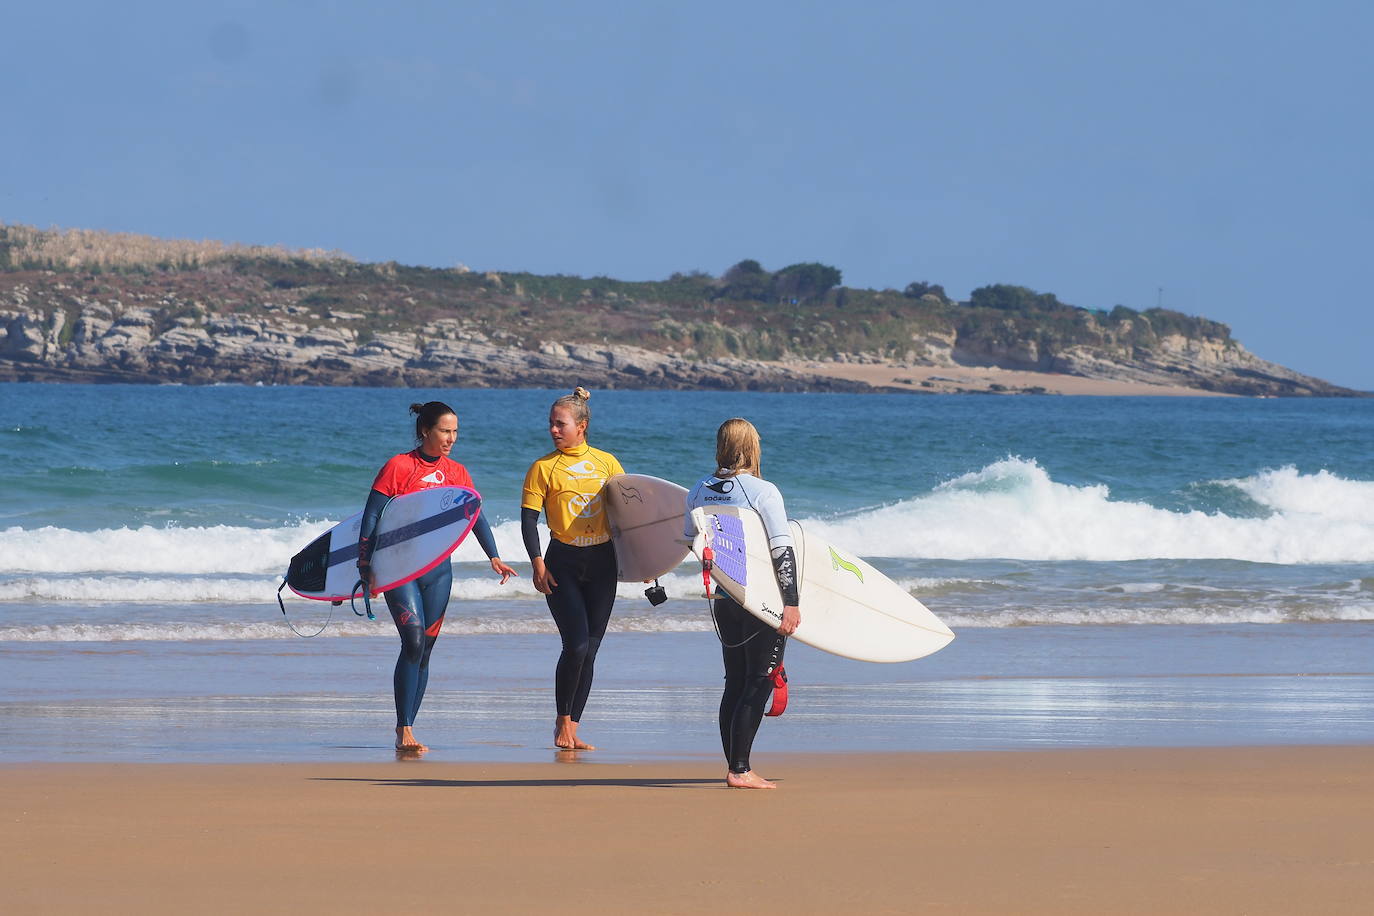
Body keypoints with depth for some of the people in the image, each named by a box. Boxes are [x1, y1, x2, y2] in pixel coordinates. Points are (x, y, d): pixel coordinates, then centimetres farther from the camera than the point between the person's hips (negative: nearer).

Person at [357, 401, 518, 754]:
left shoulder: (456, 473, 9)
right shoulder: (399, 467, -5)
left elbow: (476, 516, 3)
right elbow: (371, 516, -7)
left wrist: (494, 557, -11)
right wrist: (365, 564, -14)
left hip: (438, 569, 5)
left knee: (425, 650, 5)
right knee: (413, 640, -18)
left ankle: (406, 729, 13)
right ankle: (404, 731, -15)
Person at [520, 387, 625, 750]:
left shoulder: (606, 463, 6)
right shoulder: (544, 468, -1)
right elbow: (528, 519, -3)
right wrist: (537, 563, -14)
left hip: (602, 563, 3)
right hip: (563, 563, -3)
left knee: (589, 649, 3)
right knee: (576, 644, -14)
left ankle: (572, 728, 11)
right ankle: (563, 720, 5)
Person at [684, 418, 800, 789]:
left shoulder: (699, 492, 4)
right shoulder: (764, 492, -13)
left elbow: (690, 543, 15)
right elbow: (783, 550, -16)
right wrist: (791, 602, -15)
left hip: (722, 600, 6)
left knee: (736, 682, 13)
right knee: (759, 682, -2)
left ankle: (736, 767, 15)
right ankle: (740, 770, -6)